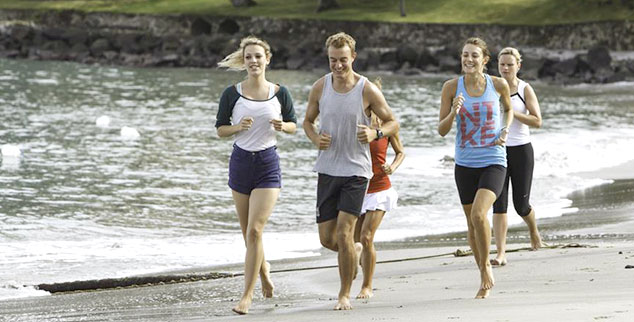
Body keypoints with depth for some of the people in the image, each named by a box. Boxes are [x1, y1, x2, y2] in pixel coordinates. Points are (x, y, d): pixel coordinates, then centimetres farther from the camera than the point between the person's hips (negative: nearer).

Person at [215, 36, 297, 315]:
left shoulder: (279, 93, -1)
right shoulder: (232, 94, -2)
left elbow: (294, 125, 10)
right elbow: (220, 129, 4)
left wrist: (282, 126, -12)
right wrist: (238, 127, -16)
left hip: (268, 165, -2)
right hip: (241, 163, 2)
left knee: (254, 231, -13)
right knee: (248, 233, 12)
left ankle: (247, 296, -9)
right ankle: (263, 268, 42)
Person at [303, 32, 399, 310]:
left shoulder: (368, 91, -8)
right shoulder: (320, 88, 1)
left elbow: (392, 123, 2)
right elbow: (308, 121, 15)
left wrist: (375, 134, -19)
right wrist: (315, 139, -7)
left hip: (356, 170, -4)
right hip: (327, 169, 4)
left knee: (344, 234, -12)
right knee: (327, 239, 5)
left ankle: (345, 294, 3)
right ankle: (354, 252, 38)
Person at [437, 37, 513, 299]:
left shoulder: (498, 85, -4)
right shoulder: (452, 87, -4)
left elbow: (508, 109, 19)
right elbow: (442, 130, -2)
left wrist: (505, 130, 1)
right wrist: (453, 113, -21)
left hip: (493, 162, -2)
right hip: (465, 164, 2)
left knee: (479, 214, -23)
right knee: (471, 222, 10)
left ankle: (486, 264, 1)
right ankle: (485, 278, 28)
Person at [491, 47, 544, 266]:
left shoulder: (525, 89, -2)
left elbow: (537, 121, -11)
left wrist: (512, 112, -20)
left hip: (521, 150, -2)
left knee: (521, 205, 3)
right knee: (499, 204, -9)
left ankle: (533, 230, 38)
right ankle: (501, 254, -11)